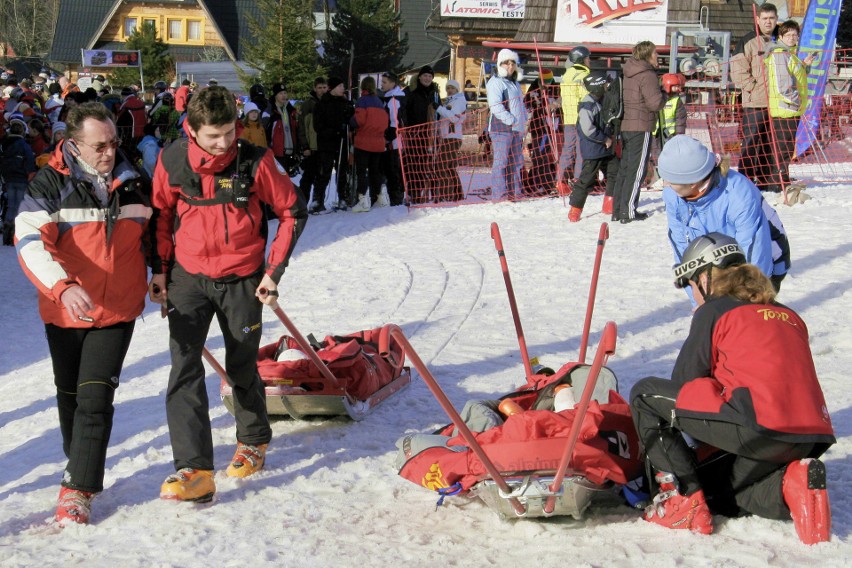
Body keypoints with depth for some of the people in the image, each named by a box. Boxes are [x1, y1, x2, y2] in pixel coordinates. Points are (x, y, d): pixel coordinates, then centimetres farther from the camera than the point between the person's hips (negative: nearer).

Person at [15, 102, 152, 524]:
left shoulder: (133, 182, 1)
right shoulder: (50, 185, -11)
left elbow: (153, 235, 17)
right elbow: (31, 241, -23)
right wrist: (62, 286, -37)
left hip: (118, 312, 0)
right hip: (65, 311, 0)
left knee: (95, 397, -10)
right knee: (70, 396, 14)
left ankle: (79, 488, -5)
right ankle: (78, 464, 36)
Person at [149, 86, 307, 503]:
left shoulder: (254, 162, -15)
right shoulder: (172, 162, -9)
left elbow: (292, 211, -3)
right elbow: (160, 214, 8)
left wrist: (274, 271, -5)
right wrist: (159, 268, 3)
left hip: (241, 279, -1)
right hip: (188, 276, 1)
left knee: (242, 368, 12)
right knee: (184, 366, -13)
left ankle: (253, 442, 39)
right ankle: (194, 470, -15)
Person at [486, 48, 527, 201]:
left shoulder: (515, 83, 21)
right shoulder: (496, 82, -7)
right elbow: (496, 106, -18)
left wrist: (523, 123, 15)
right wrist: (512, 120, -20)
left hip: (517, 129, 9)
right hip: (501, 128, -9)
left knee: (516, 162, 12)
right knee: (501, 162, -10)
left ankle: (515, 193, 18)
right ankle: (499, 194, -11)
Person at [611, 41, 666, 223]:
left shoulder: (629, 73, 15)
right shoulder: (647, 75, -13)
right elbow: (655, 103, -19)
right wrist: (664, 96, 1)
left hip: (626, 126, 9)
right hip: (641, 127, -8)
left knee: (625, 167, 13)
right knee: (637, 170, -4)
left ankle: (617, 210, 14)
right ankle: (628, 212, -5)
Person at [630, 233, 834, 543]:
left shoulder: (714, 311, 5)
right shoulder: (787, 316, 25)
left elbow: (683, 384, 7)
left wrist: (687, 443, 25)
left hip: (758, 426, -7)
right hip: (808, 440, 8)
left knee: (645, 394, 8)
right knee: (714, 493, 29)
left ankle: (683, 498, -2)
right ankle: (790, 485, 3)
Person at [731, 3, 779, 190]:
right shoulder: (749, 41, -3)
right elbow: (738, 71, -8)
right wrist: (754, 88, -13)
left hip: (775, 102, 6)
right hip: (754, 103, -5)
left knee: (770, 144, 9)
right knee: (750, 142, -7)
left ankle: (765, 180, 16)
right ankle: (745, 179, -4)